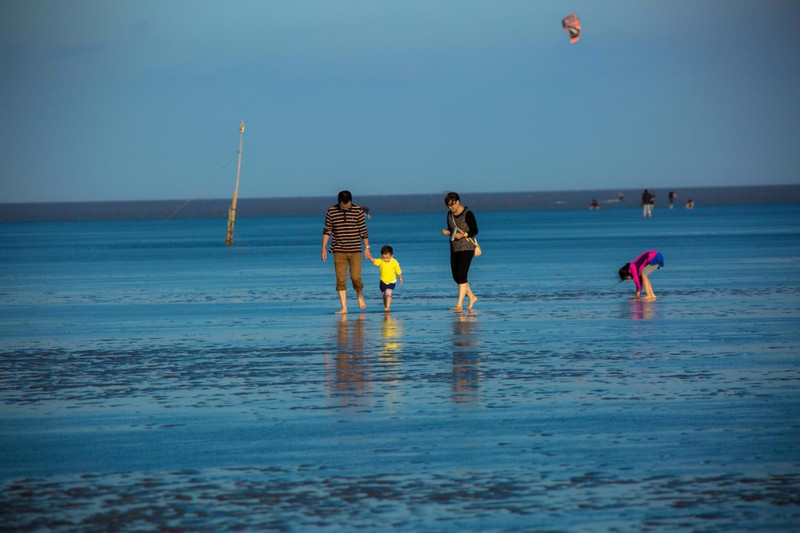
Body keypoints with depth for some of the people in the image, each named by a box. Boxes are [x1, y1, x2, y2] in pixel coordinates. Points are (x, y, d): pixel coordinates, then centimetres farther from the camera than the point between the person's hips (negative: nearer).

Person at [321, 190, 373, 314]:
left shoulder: (358, 211, 0)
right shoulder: (331, 211, 1)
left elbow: (363, 230, 6)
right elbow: (327, 231, 6)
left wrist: (367, 248, 5)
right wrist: (324, 248, 1)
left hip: (355, 250, -1)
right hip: (339, 251, 1)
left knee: (355, 277, -7)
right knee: (340, 279, -4)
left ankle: (360, 296, 23)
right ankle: (344, 307, -1)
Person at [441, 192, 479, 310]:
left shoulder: (468, 214, -11)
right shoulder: (450, 215, 10)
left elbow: (475, 231, -9)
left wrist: (463, 235, -24)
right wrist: (447, 232, -5)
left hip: (467, 248, -7)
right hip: (454, 249, 7)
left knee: (461, 275, -14)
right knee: (456, 277, 6)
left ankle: (459, 304, -15)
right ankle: (472, 297, 23)